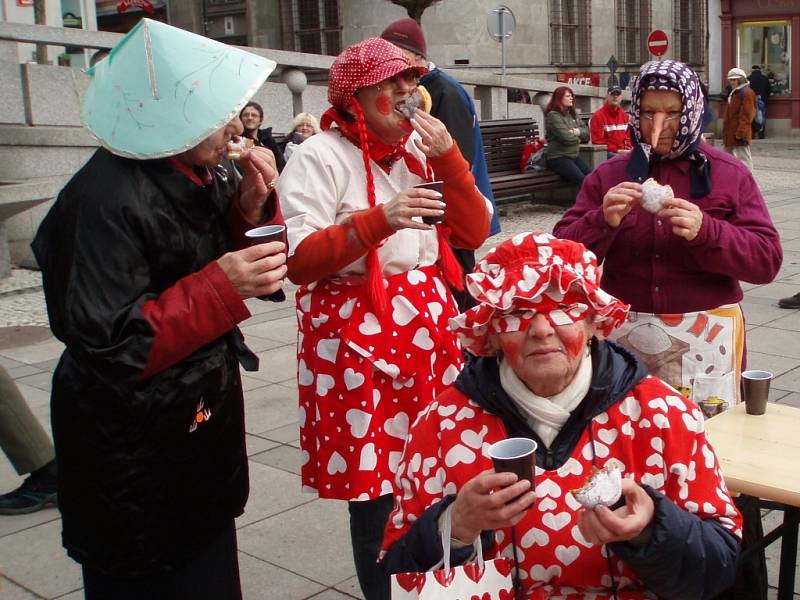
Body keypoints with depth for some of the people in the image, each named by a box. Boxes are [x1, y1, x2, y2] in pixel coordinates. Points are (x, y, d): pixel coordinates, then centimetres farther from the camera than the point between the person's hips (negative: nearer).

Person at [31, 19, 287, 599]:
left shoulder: (207, 174, 0)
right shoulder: (106, 199, -24)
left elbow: (247, 264, 10)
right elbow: (109, 346, -25)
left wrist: (252, 208, -9)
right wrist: (221, 287, -30)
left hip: (205, 416, 7)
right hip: (133, 450, -7)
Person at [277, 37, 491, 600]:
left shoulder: (423, 147, 11)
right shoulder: (320, 157, -7)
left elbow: (475, 232, 6)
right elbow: (298, 260, -16)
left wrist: (449, 158, -7)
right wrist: (378, 221, -27)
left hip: (428, 325, 5)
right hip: (358, 334, -5)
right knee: (375, 485, -1)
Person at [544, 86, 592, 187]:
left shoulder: (573, 114, 16)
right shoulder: (553, 115, -8)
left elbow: (586, 133, 12)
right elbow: (566, 138, -17)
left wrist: (578, 131, -10)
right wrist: (578, 138, 3)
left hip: (574, 156, 8)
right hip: (558, 158, -7)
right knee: (583, 181, -24)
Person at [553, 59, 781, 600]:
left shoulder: (728, 175, 4)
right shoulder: (609, 176, 9)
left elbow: (767, 259, -3)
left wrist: (705, 231, -19)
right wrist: (604, 219, -17)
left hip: (706, 337, -1)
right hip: (625, 335, 2)